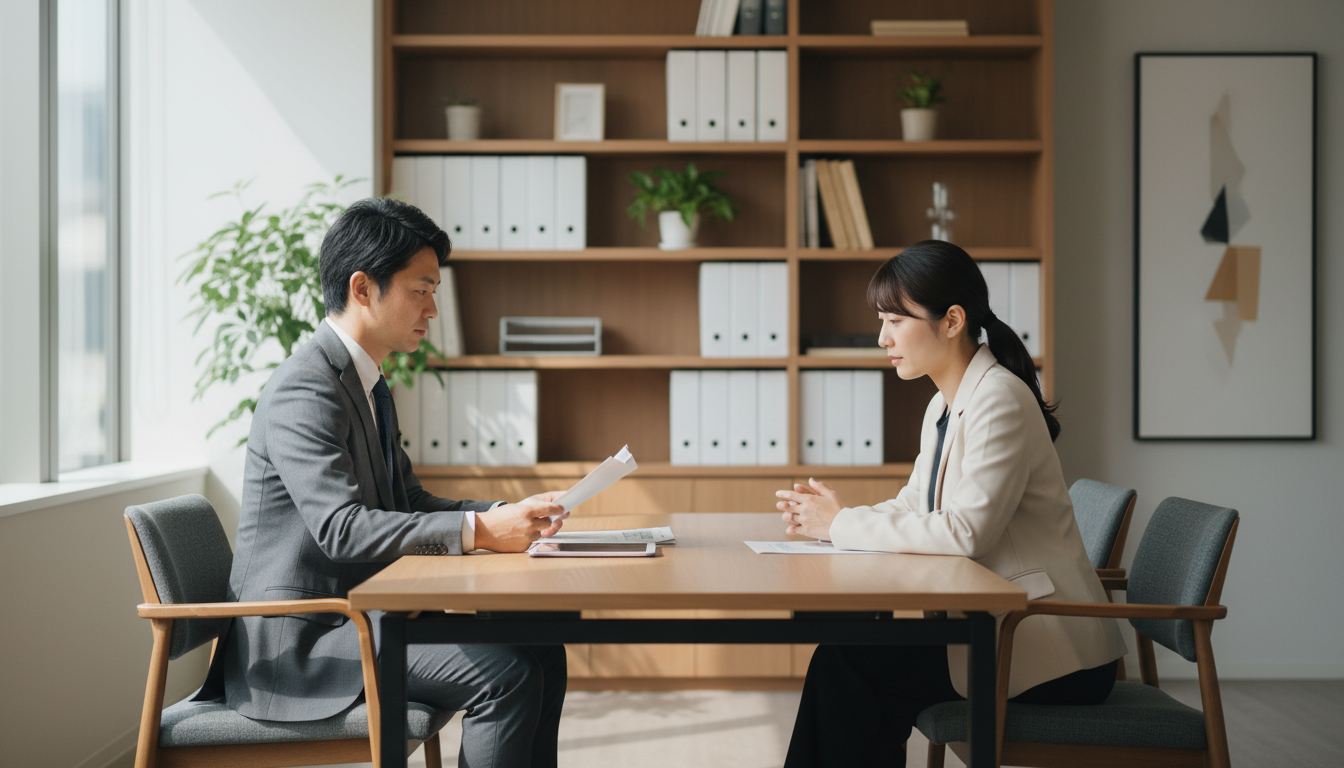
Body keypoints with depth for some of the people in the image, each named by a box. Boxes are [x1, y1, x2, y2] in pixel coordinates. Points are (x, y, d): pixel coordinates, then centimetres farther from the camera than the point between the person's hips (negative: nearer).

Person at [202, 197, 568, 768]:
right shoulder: (305, 389, -18)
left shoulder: (366, 384, 15)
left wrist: (506, 515, 1)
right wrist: (478, 531, -32)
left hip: (356, 617, 10)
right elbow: (341, 528, -29)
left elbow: (408, 500, 18)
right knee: (503, 675, -23)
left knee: (542, 655, 0)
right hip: (296, 640, -10)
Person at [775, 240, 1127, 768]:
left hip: (1053, 651, -8)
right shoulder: (944, 408, 14)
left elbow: (964, 531, -26)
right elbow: (912, 507, 14)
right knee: (840, 655, -8)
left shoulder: (1000, 399, -17)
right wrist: (827, 515, -5)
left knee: (848, 667, -17)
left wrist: (842, 524, -17)